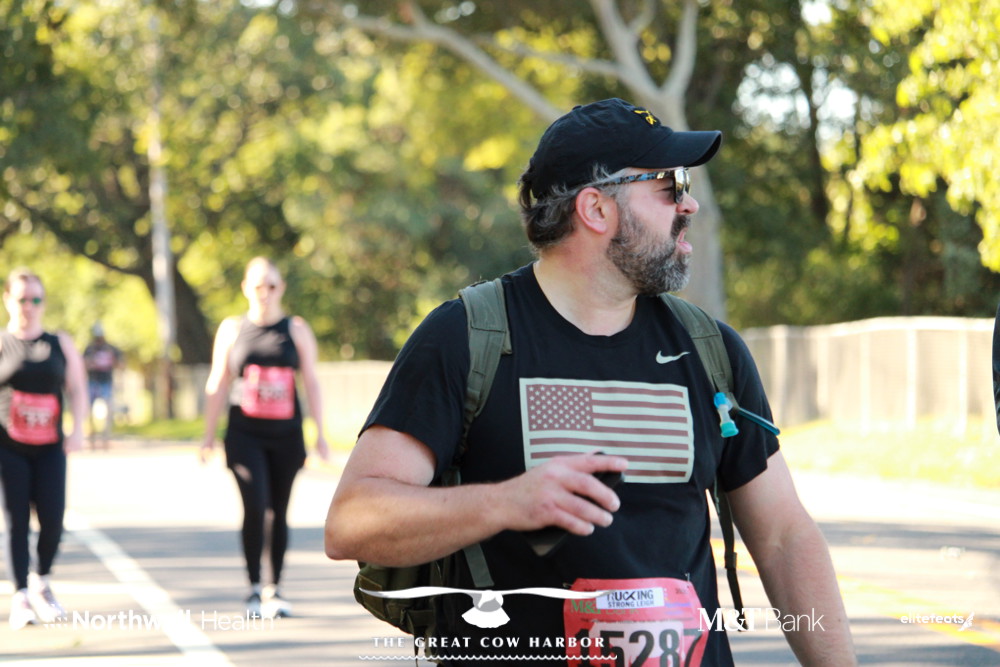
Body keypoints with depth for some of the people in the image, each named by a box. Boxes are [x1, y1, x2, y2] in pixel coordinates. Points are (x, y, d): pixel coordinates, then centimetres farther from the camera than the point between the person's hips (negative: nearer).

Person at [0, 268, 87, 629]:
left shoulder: (60, 344, 10)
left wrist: (77, 429, -7)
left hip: (49, 447, 2)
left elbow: (77, 389, 8)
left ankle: (41, 583, 20)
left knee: (52, 519, -5)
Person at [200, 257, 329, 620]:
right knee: (255, 506, -14)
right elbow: (217, 385, 9)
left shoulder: (297, 330, 6)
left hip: (286, 434, 1)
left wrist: (319, 432, -2)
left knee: (279, 511, 5)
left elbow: (311, 382, 5)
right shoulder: (232, 329, 6)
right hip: (245, 435, -1)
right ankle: (254, 589, -6)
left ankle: (275, 590, 14)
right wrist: (209, 436, 6)